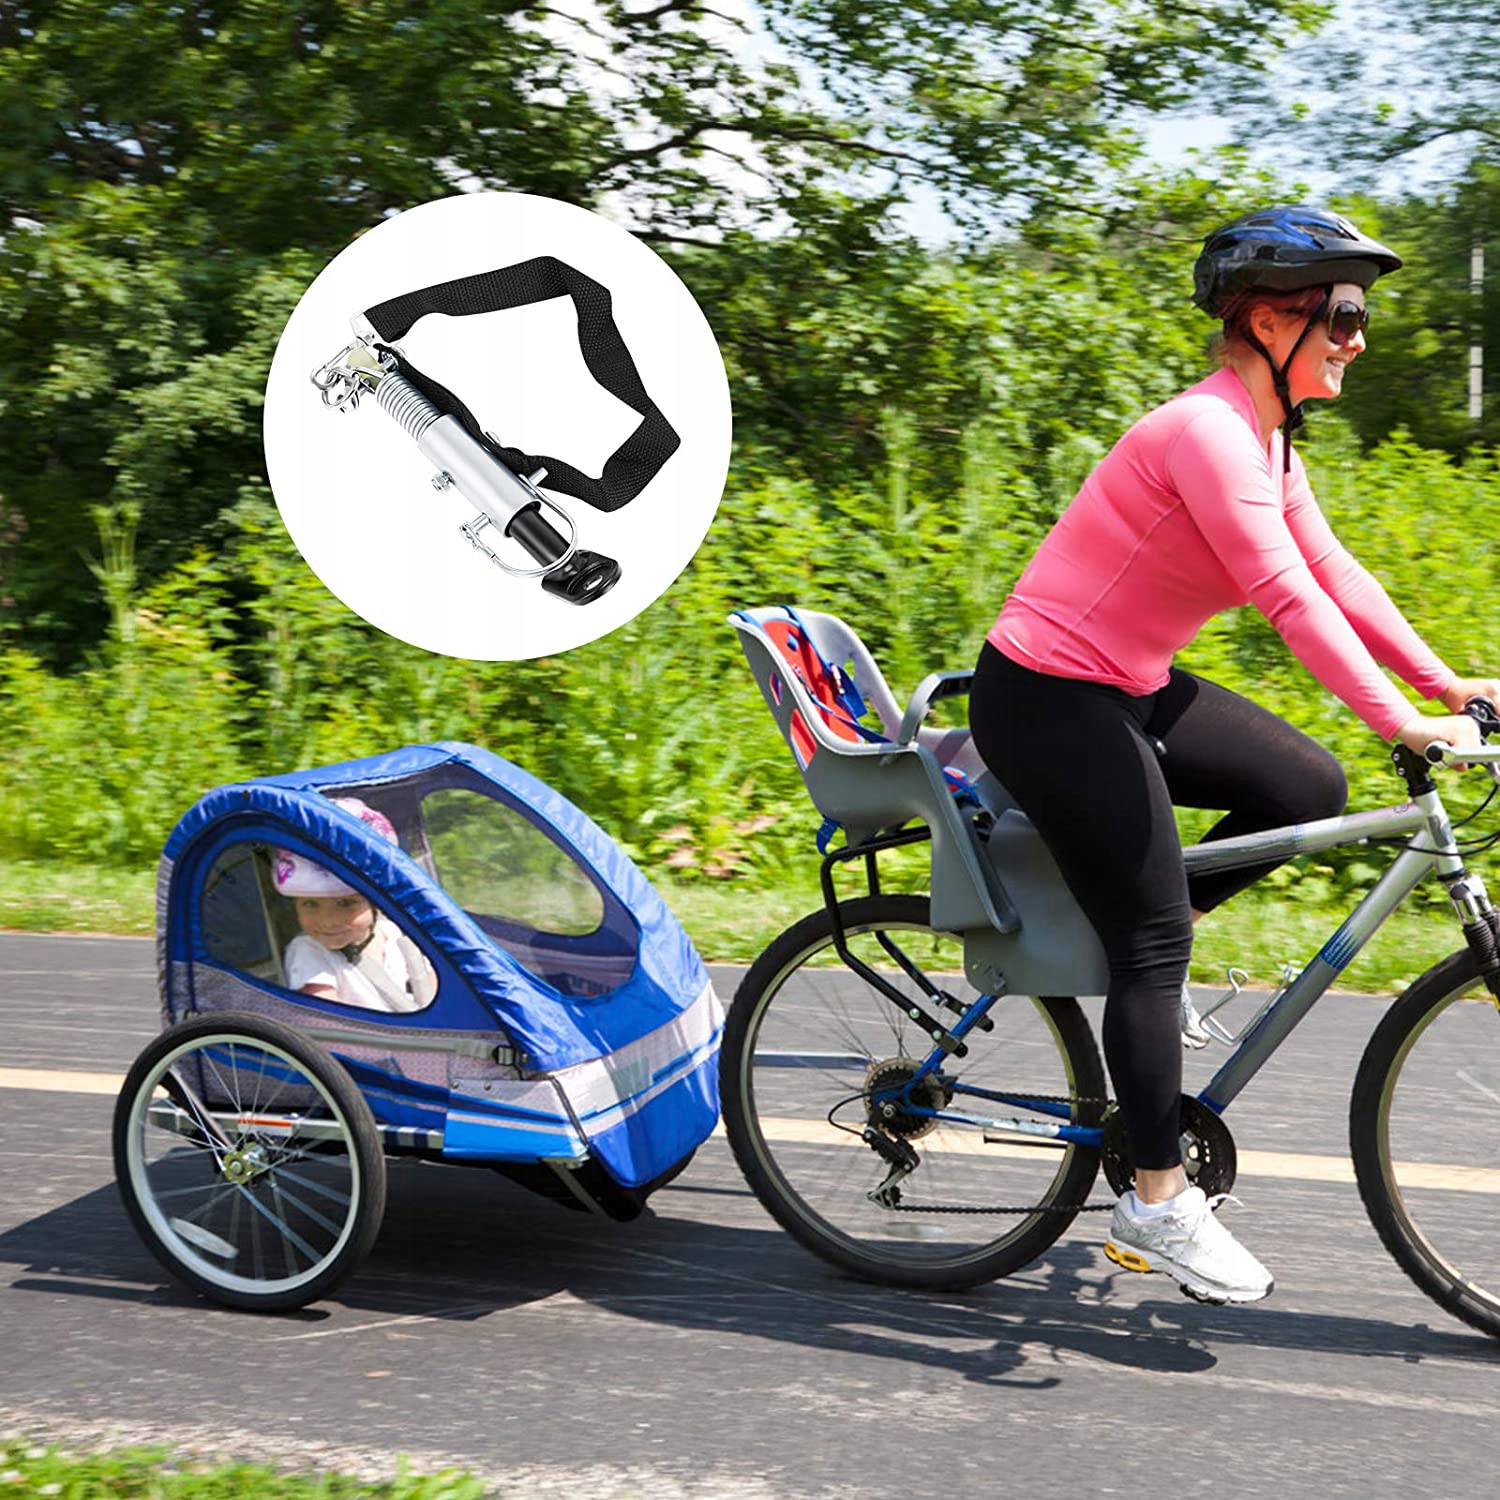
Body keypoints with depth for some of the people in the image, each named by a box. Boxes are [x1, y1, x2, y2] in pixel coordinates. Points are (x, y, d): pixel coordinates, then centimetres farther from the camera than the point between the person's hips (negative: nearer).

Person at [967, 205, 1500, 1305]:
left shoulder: (1267, 439, 9)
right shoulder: (1208, 432, -21)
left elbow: (1334, 572, 10)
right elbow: (1288, 597, -28)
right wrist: (1400, 721, -29)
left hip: (1128, 687, 9)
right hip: (1051, 701, -9)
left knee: (1308, 788, 3)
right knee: (1157, 940, -6)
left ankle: (1140, 956, 17)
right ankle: (1158, 1202, 6)